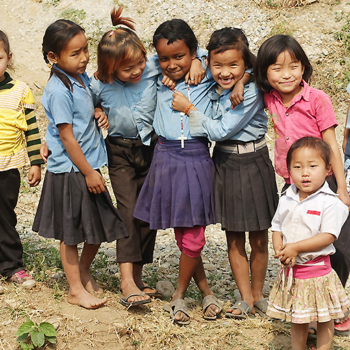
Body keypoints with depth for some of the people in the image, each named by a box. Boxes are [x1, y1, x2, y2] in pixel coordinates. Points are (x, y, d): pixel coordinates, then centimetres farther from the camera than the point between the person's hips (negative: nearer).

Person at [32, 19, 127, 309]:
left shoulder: (82, 78, 5)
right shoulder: (59, 91, -19)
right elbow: (67, 136, -19)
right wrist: (88, 173, -16)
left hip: (88, 166, 8)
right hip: (69, 172, -8)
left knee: (101, 226, 14)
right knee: (71, 233, 5)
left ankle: (84, 270, 36)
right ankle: (76, 289, 18)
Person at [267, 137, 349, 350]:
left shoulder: (330, 202, -15)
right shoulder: (287, 200, 3)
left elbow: (328, 236, -21)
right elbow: (277, 227, 11)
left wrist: (296, 248, -24)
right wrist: (279, 249, -9)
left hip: (317, 270, -5)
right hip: (291, 270, 5)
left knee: (324, 319, 9)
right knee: (297, 319, 19)